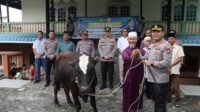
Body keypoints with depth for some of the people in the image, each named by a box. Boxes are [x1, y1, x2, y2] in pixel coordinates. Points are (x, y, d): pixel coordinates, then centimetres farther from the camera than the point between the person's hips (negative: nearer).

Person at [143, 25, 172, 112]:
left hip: (161, 80, -8)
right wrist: (145, 60, -1)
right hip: (151, 78, 8)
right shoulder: (151, 45, 12)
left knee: (160, 103, 5)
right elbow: (147, 56, 21)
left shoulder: (166, 46, -13)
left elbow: (167, 62, -22)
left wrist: (151, 63, -21)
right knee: (155, 101, 23)